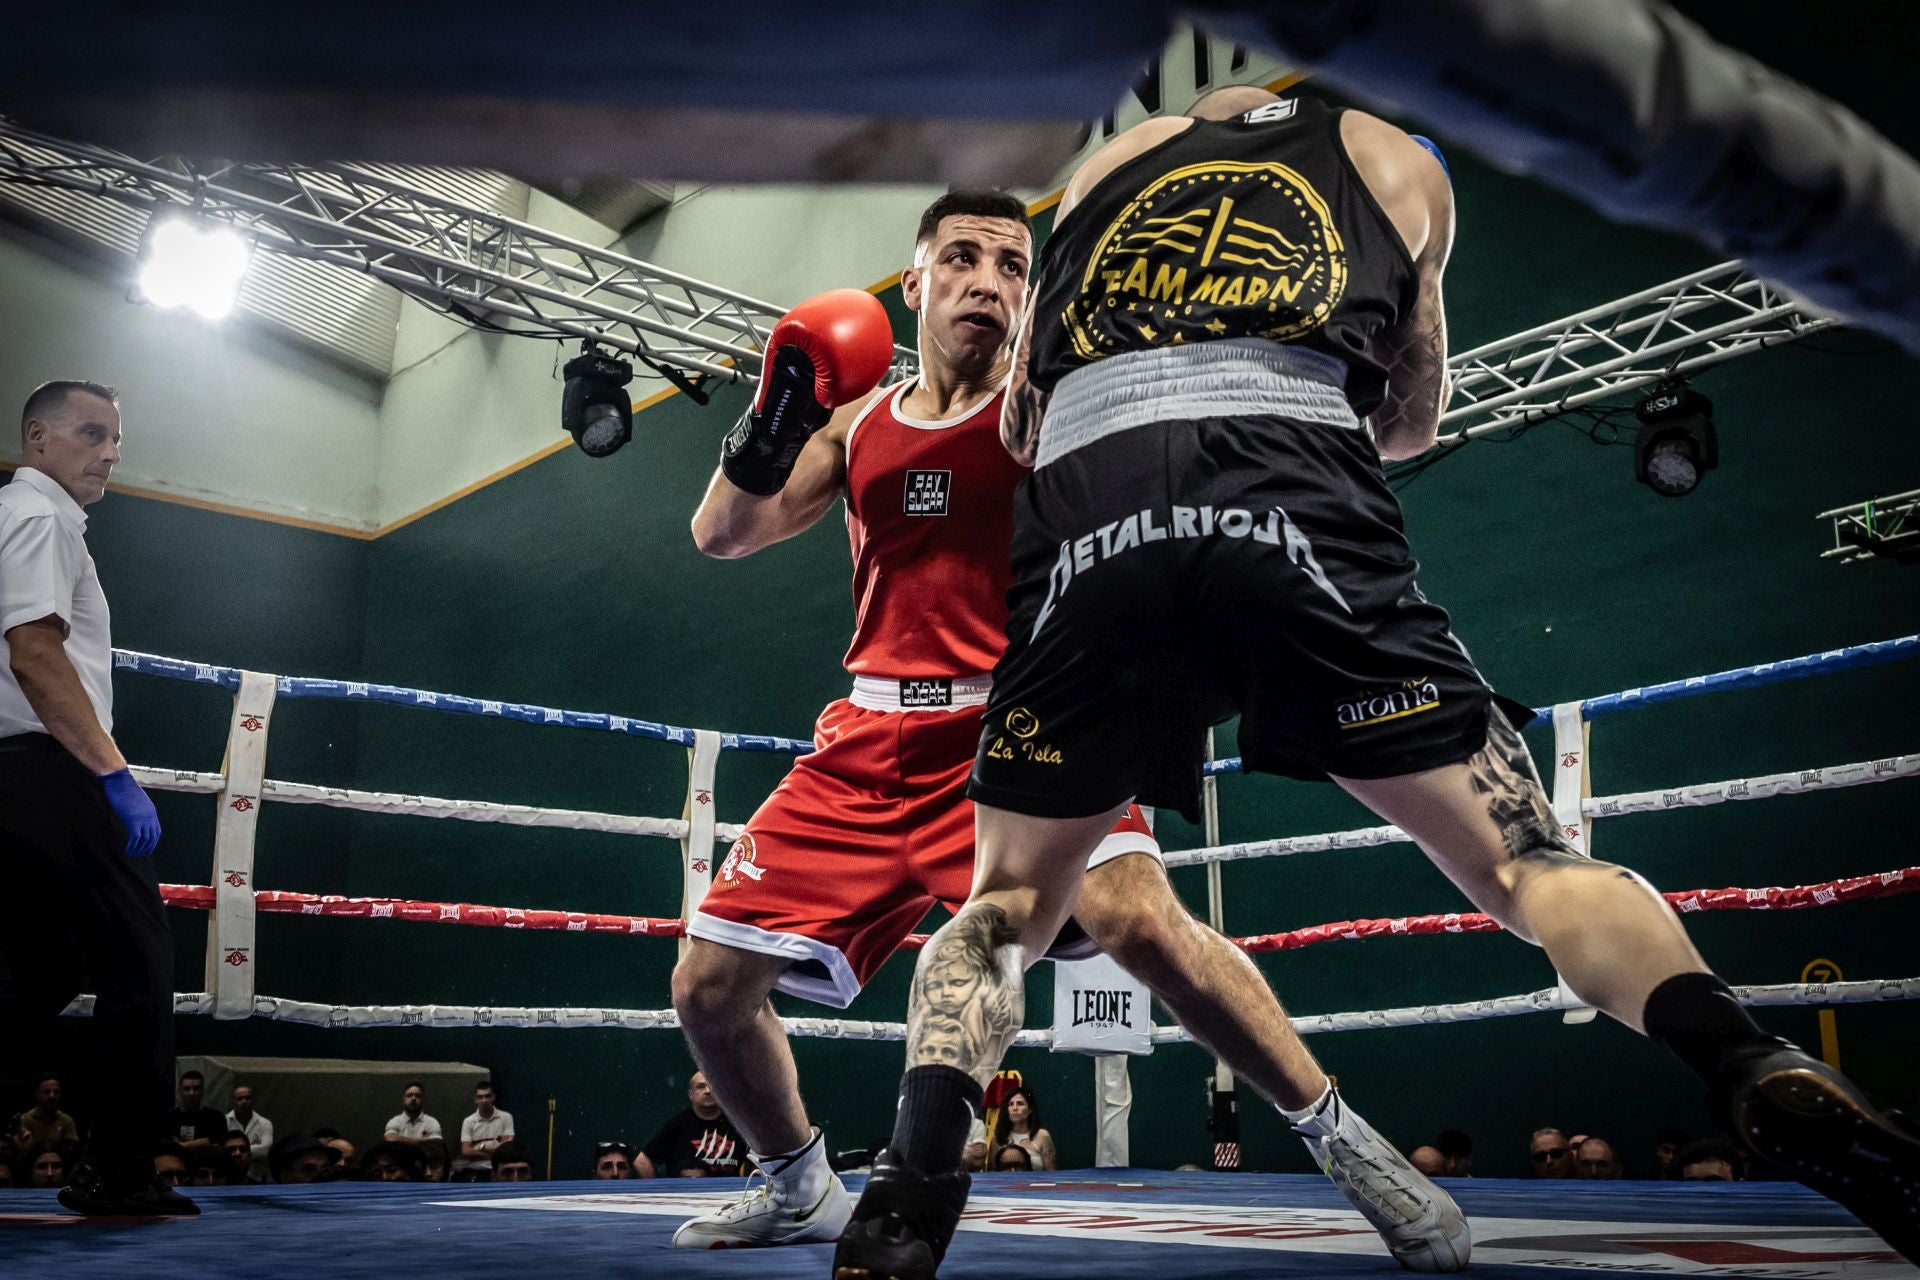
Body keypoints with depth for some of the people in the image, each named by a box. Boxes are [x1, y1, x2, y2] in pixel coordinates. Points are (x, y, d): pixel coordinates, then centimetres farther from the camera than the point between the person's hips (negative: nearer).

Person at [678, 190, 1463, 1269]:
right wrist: (768, 427, -5)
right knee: (709, 988, 3)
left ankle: (1341, 1138, -15)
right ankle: (801, 1190, 30)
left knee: (1135, 912, -33)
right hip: (873, 741, 5)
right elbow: (723, 536, 11)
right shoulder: (858, 422, 14)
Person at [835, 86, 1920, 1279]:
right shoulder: (1394, 159, 30)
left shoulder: (1108, 158, 33)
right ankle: (1771, 1083, -17)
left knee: (1001, 915, 16)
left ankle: (915, 1177, -6)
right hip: (1300, 497, -1)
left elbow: (1020, 426, 33)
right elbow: (1412, 423, 37)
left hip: (1085, 516, 2)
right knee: (1531, 863, 6)